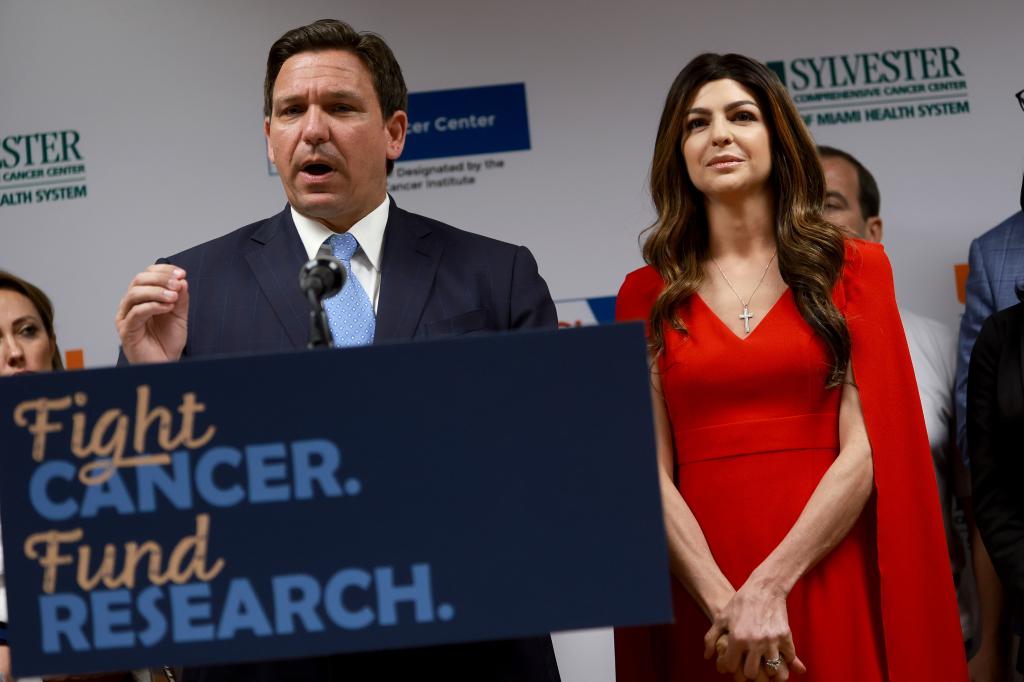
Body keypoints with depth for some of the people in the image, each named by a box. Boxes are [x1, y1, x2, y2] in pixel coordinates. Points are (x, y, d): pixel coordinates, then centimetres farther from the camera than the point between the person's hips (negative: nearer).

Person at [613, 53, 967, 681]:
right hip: (699, 600, 1)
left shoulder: (852, 269, 4)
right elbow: (652, 471, 0)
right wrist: (723, 602, -14)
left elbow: (866, 450, -5)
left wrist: (770, 586, -15)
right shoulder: (647, 295, 7)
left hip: (829, 585, -1)